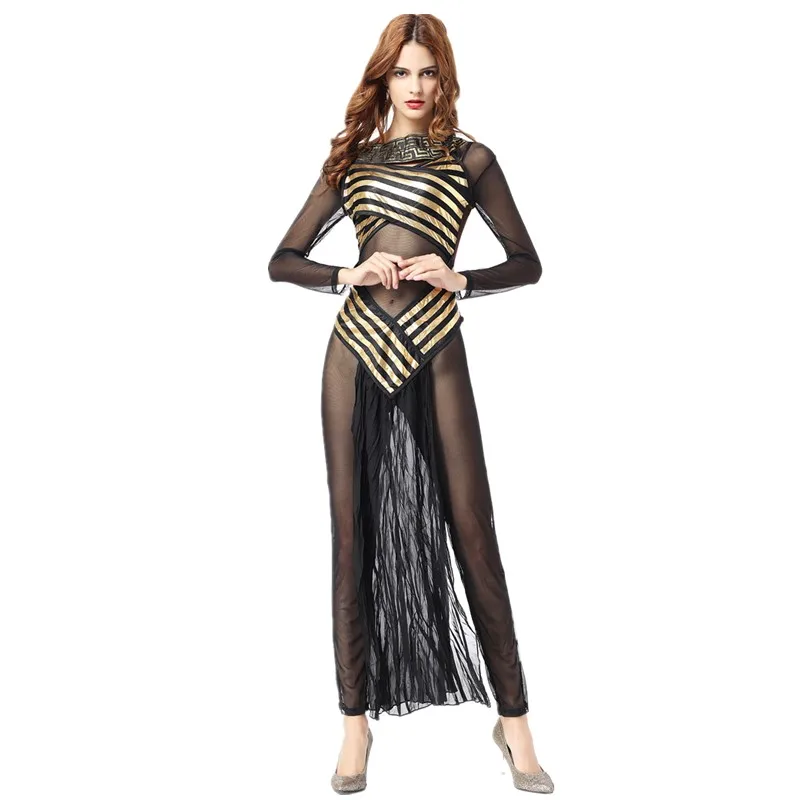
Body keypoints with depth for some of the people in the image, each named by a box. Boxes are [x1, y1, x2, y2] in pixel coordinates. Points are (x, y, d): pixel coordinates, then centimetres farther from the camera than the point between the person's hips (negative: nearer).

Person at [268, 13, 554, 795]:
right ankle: (357, 718, 16)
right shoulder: (351, 158, 13)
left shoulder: (469, 158, 7)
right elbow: (282, 261, 12)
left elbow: (526, 263, 8)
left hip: (435, 354, -2)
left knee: (471, 531, -1)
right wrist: (347, 276, -6)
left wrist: (459, 279, -9)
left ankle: (513, 720, 13)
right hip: (356, 351, 2)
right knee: (355, 533, 4)